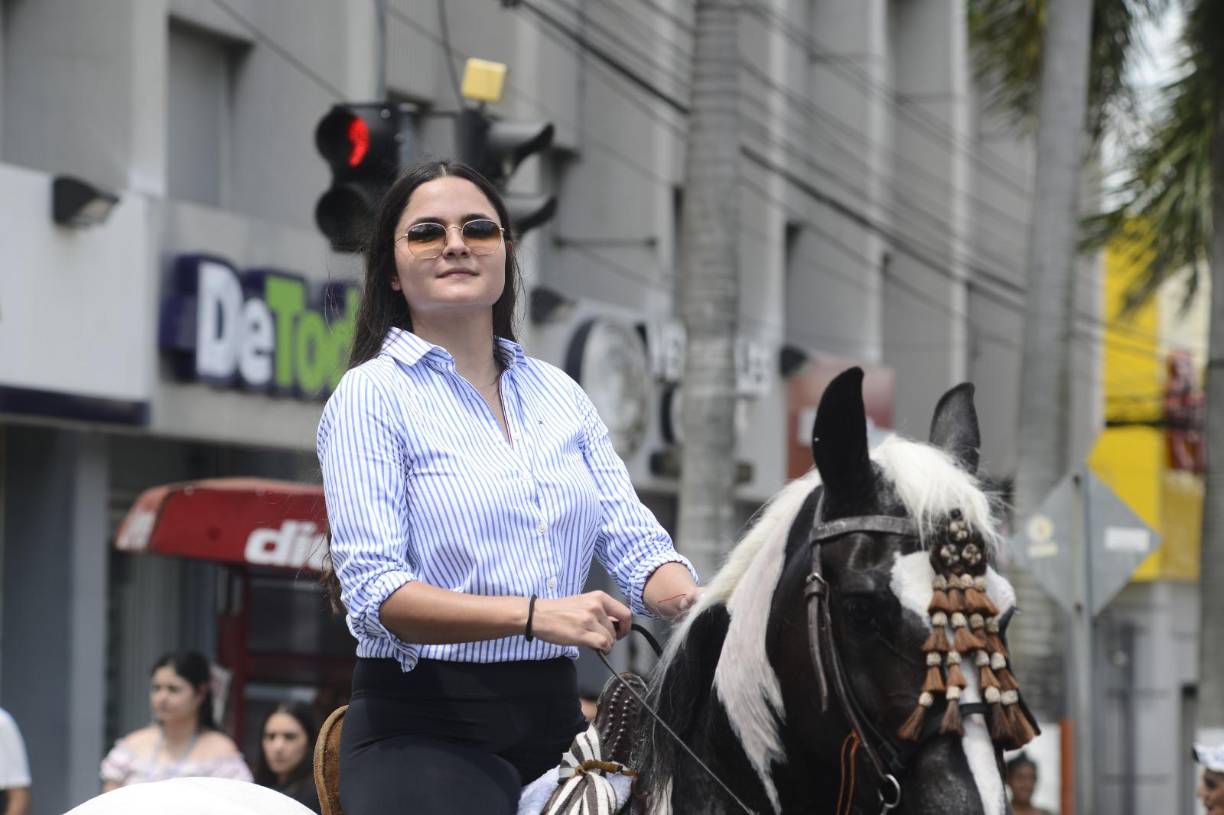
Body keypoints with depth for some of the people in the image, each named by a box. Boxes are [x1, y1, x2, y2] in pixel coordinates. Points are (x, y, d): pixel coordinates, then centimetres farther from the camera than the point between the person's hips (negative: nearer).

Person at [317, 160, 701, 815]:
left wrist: (698, 604, -15)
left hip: (554, 717, 5)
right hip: (421, 730, -5)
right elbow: (375, 591, -13)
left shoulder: (557, 393, 15)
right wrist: (535, 614, -26)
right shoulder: (371, 395, -3)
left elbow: (634, 542, 8)